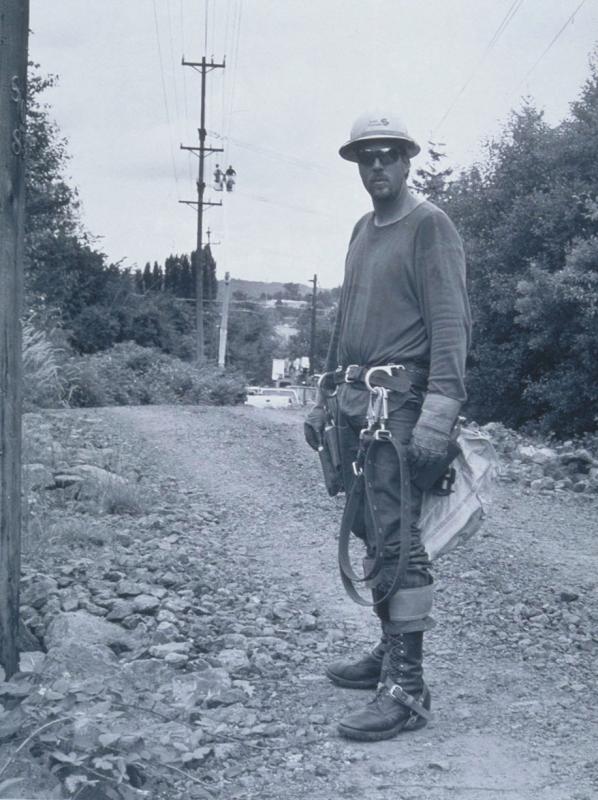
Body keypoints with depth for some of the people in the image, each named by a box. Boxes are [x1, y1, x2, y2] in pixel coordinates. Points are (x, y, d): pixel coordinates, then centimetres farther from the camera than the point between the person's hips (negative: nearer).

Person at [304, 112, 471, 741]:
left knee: (397, 540, -10)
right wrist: (325, 399, 22)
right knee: (372, 534, 12)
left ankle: (407, 688, -7)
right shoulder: (362, 230, 20)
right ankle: (390, 652, 23)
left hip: (398, 404, -8)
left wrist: (439, 408, -24)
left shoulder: (429, 224, -4)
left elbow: (450, 322, -13)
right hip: (355, 404, 8)